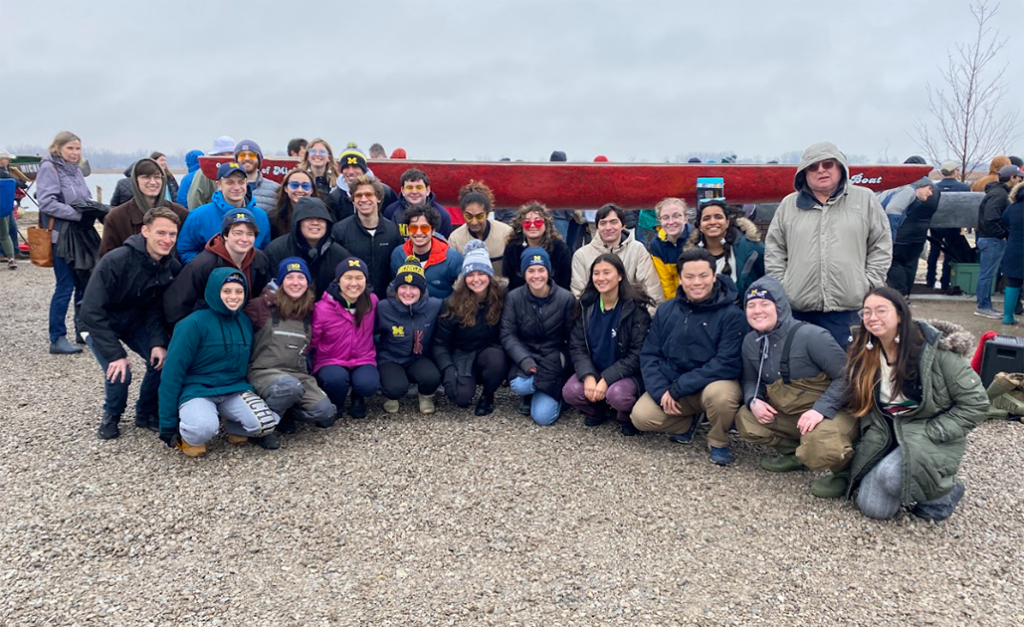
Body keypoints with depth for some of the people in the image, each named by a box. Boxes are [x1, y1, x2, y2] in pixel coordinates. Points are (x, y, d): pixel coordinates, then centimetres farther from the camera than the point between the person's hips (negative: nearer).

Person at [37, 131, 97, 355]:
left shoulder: (75, 169, 14)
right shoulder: (49, 168, -8)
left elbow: (86, 198, 19)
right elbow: (47, 203, -18)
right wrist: (79, 215, -21)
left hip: (82, 233, 7)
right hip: (61, 235, -7)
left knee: (84, 283, 10)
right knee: (65, 286, -6)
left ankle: (83, 330, 21)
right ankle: (57, 339, 3)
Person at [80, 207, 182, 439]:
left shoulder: (172, 268, -16)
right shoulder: (115, 261, -32)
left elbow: (156, 308, -8)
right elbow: (92, 312, -30)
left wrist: (159, 342, -25)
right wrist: (116, 355, -33)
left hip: (135, 320, 5)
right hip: (101, 324, -4)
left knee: (163, 359, -15)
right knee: (119, 372, -22)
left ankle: (146, 413, 9)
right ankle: (111, 416, 11)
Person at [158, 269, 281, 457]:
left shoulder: (246, 322, 5)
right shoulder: (195, 323, -12)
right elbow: (172, 372, -12)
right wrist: (168, 425, -12)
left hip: (235, 390, 5)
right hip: (197, 391, -5)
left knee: (266, 423, -21)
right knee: (204, 427, -37)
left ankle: (233, 427, 11)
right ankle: (190, 437, 0)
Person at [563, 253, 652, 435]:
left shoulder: (635, 308, -14)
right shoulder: (587, 305, -1)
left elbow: (638, 354, -16)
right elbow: (577, 346, -4)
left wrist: (606, 379, -24)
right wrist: (588, 376, -21)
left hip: (627, 373, -4)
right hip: (593, 370, 4)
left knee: (617, 394, -35)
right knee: (570, 391, -24)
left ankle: (627, 418, 2)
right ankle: (597, 410, 11)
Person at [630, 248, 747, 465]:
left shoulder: (731, 314, -12)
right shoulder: (665, 310, 2)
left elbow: (727, 363, -20)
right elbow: (649, 355, 1)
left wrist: (678, 389, -23)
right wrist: (661, 392, -16)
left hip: (713, 383, -4)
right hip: (670, 386, 4)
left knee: (719, 394, -37)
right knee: (640, 417, -19)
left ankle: (719, 442, -5)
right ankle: (686, 423, 13)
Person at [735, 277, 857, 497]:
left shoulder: (810, 336, -21)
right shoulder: (751, 341, 0)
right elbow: (751, 380, 13)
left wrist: (821, 409, -31)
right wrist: (753, 401, -10)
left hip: (832, 412, -8)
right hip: (787, 414, 8)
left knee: (819, 450, -36)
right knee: (745, 419, -7)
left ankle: (844, 469, 1)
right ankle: (797, 452, 11)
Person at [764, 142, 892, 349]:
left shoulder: (865, 199, 8)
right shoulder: (788, 205, 10)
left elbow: (881, 247, 8)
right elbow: (774, 250, 12)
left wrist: (869, 287, -1)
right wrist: (780, 290, 3)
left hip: (850, 309, -1)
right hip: (798, 310, 1)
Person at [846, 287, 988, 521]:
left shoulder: (936, 350, -16)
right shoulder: (864, 353, -2)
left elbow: (975, 403, -13)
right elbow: (863, 403, 8)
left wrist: (928, 435, -17)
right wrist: (877, 435, -8)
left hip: (934, 440, -4)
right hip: (887, 438, 5)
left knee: (892, 474, -34)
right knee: (872, 508, -10)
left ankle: (944, 491, -2)